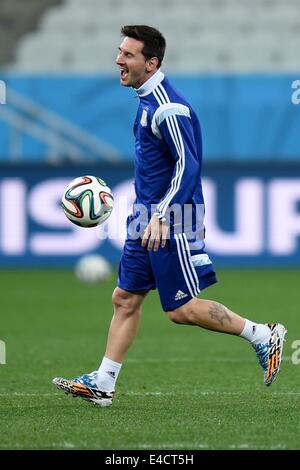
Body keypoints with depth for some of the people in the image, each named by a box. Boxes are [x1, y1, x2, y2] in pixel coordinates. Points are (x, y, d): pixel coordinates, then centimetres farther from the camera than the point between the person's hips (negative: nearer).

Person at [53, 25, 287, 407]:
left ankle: (263, 336, 8)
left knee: (181, 310, -4)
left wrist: (161, 216, -29)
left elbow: (188, 166, -24)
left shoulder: (167, 107, -19)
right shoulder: (147, 100, 12)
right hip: (147, 219, 10)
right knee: (125, 298, 9)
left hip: (172, 222, -10)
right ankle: (102, 384, 12)